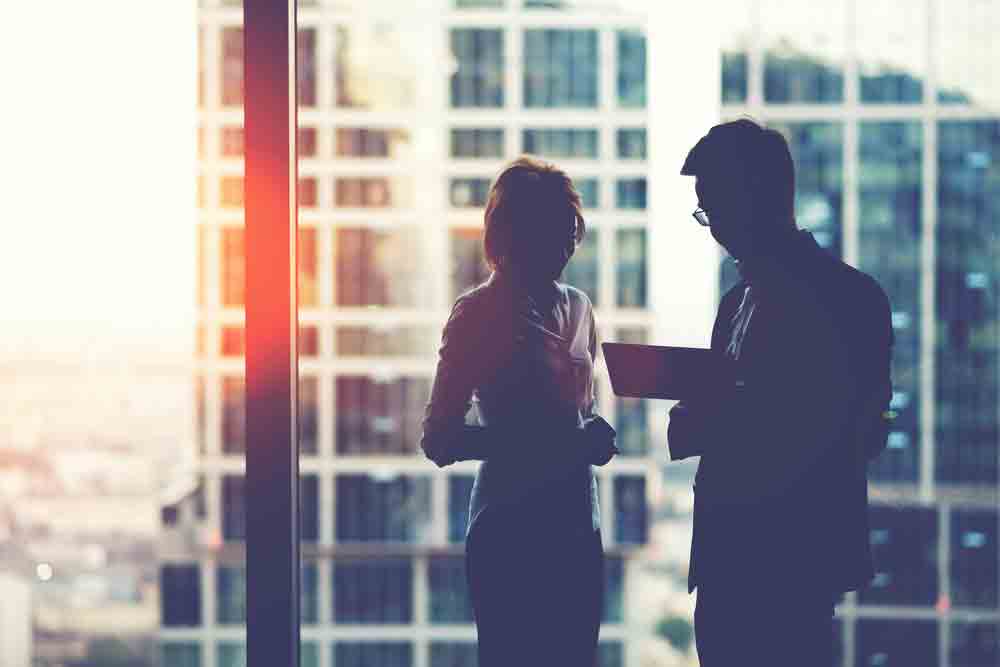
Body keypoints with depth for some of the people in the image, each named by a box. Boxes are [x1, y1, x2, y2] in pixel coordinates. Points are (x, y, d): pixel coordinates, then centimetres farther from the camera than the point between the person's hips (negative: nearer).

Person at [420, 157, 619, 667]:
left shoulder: (576, 308, 12)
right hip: (511, 534, -6)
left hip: (577, 528, 6)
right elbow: (439, 438, -11)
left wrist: (595, 436, 0)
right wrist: (547, 443, -21)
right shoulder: (479, 313, -6)